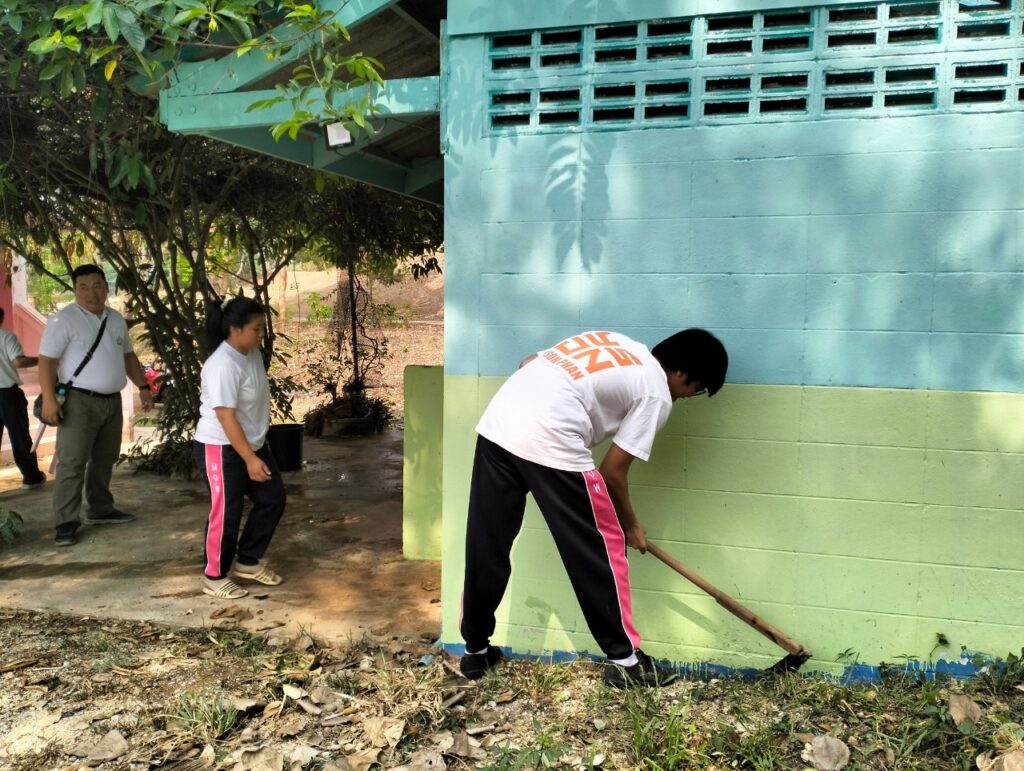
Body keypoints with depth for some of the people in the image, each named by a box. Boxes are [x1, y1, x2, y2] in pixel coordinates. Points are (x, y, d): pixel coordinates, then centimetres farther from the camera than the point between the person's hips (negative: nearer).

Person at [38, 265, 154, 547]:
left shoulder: (116, 319, 11)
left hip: (112, 401, 7)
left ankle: (100, 509, 30)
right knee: (72, 463, -6)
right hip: (79, 401, -7)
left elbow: (128, 356, 20)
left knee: (105, 460, 16)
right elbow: (47, 361, -12)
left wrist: (143, 387, 13)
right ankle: (66, 523, 0)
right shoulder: (64, 319, -10)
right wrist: (49, 399, -20)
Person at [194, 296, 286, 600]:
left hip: (253, 443, 9)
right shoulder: (223, 365, -26)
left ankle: (247, 561, 26)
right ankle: (215, 577, 18)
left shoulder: (253, 353, 3)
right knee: (227, 513, 0)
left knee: (273, 498, 11)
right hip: (221, 449, -9)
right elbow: (226, 417, -28)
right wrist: (250, 459, -28)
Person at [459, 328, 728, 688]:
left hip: (496, 422, 8)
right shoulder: (656, 393, 5)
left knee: (485, 547, 17)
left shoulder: (613, 343, 25)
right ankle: (625, 660, 19)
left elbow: (528, 363, 24)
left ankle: (475, 651, 31)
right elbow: (613, 472, 4)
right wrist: (632, 526, 20)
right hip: (549, 442, -8)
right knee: (602, 549, 9)